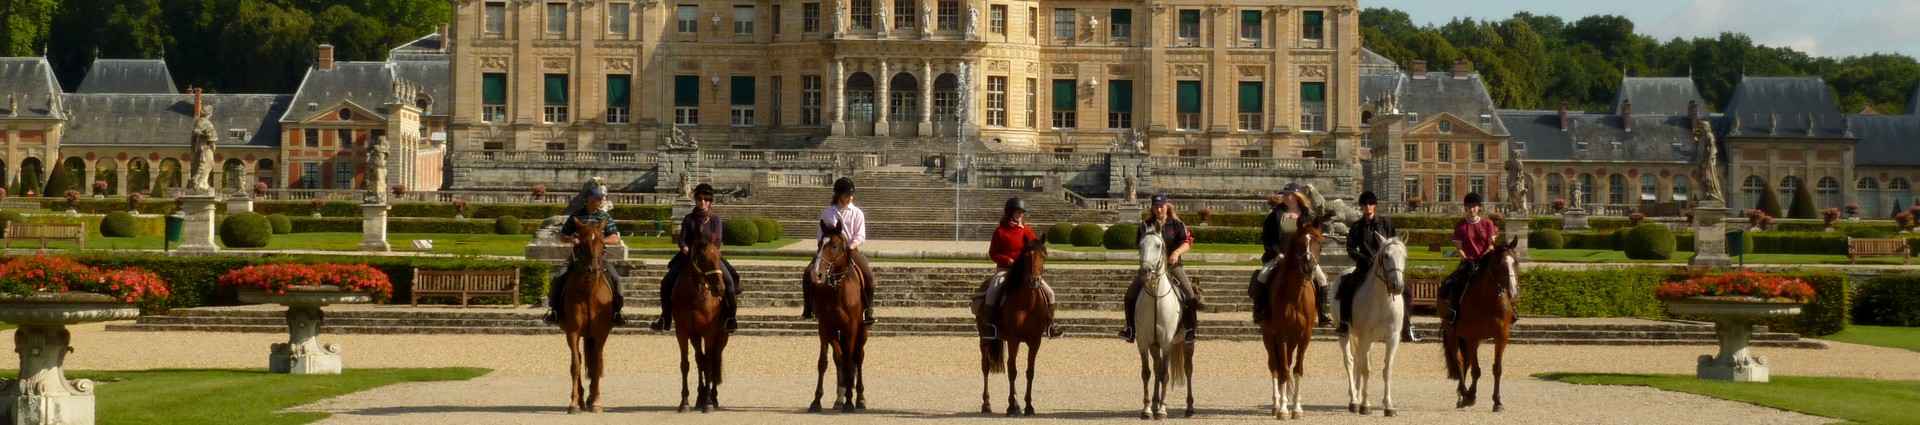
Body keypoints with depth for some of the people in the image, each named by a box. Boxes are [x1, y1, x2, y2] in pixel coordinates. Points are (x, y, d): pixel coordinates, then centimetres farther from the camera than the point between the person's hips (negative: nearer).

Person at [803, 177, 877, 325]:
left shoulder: (857, 213, 4)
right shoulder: (827, 213, 6)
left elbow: (860, 235, 0)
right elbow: (820, 234, 10)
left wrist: (852, 246, -17)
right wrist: (823, 245, -7)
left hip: (850, 250, -1)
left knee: (868, 275, -24)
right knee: (809, 272, -20)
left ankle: (868, 309, -12)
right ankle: (808, 308, -6)